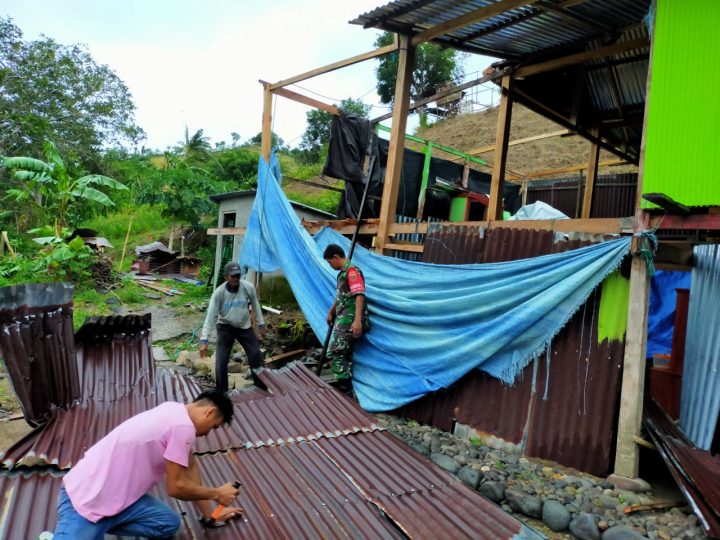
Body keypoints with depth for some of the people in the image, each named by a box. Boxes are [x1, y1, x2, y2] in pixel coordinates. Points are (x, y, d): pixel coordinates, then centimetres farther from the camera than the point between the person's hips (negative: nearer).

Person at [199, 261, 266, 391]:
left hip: (244, 326, 2)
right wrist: (204, 340, -25)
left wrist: (261, 324, 5)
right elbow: (210, 316, -21)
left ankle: (262, 389, 21)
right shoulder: (219, 292, -23)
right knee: (221, 362, -7)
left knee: (257, 356, 3)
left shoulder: (248, 287, -18)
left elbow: (255, 306, 0)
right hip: (225, 327, -2)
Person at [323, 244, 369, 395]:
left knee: (335, 354, -10)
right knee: (343, 355, 13)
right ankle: (346, 390, 22)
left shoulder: (352, 271, -12)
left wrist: (357, 320, -32)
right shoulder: (343, 273, 18)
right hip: (343, 320, 10)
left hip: (349, 321, -10)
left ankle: (345, 392, -5)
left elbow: (359, 296, -23)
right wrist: (331, 313, 39)